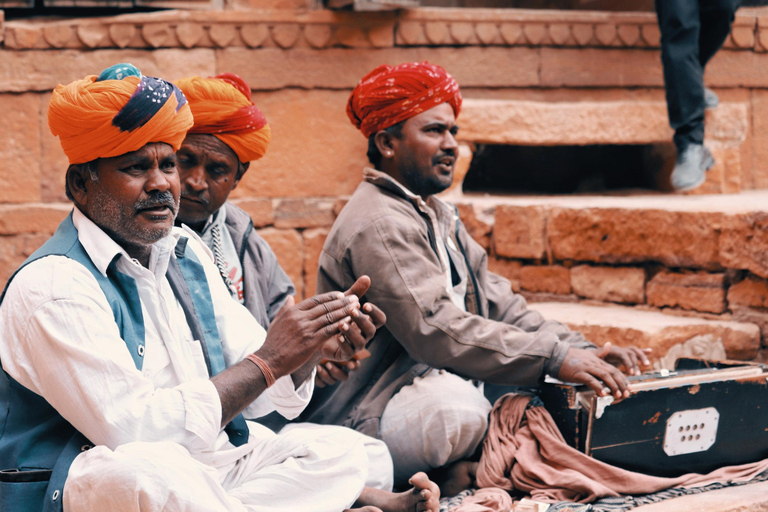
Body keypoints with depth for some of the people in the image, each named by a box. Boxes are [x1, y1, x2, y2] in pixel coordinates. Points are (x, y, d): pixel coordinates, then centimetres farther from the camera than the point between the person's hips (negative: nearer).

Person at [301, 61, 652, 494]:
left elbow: (497, 304, 13)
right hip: (362, 420, -10)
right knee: (456, 407, -40)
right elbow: (436, 330, -26)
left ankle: (459, 468, -10)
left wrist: (580, 350, -3)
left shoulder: (440, 216, 20)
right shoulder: (379, 227, -14)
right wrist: (555, 358, -28)